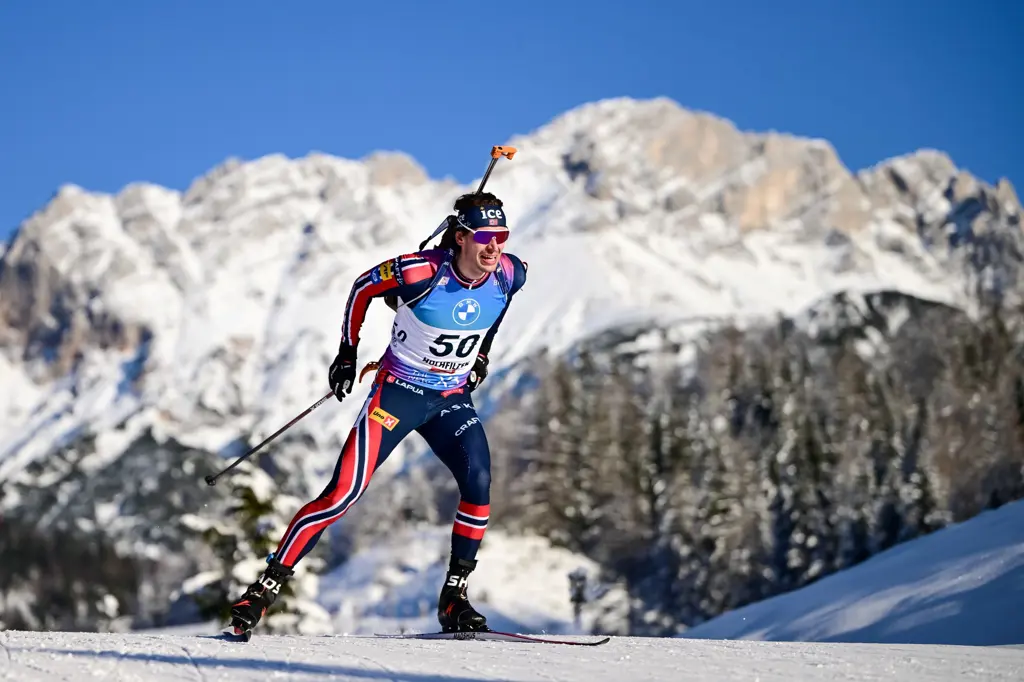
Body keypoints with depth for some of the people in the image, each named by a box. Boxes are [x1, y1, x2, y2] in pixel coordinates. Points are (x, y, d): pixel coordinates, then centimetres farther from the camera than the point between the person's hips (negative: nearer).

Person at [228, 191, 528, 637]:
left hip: (452, 399, 4)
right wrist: (348, 351, 1)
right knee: (344, 493, -13)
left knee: (479, 483, -20)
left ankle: (454, 597, -4)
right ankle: (267, 585, -2)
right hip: (398, 392, -4)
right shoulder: (421, 272, -24)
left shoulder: (510, 274, -11)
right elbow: (363, 286, -5)